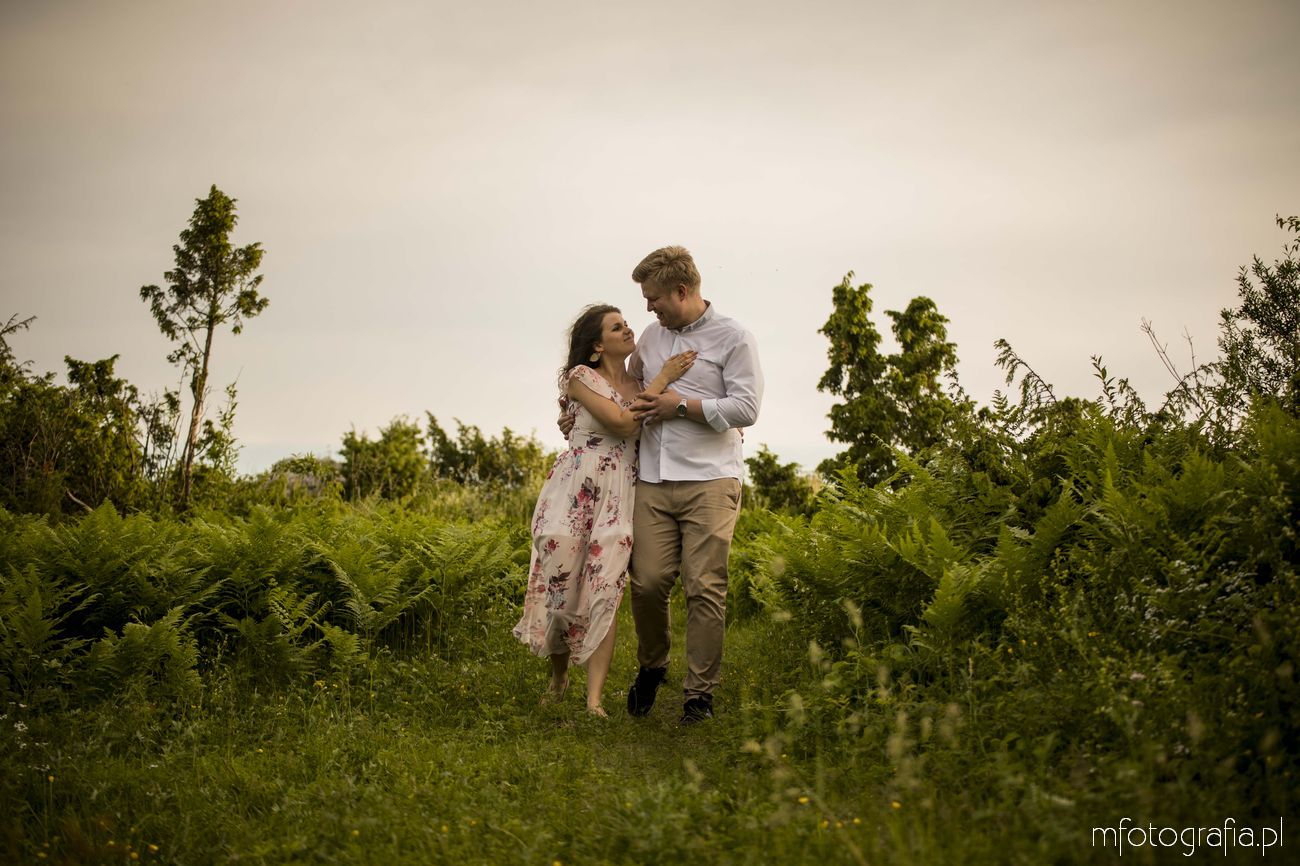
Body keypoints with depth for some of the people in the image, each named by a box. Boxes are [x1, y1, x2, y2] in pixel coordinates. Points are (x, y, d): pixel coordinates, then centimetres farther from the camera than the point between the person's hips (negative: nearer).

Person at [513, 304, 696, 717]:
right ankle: (558, 678, 25)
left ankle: (594, 700, -10)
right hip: (573, 491, -3)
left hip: (619, 497, 3)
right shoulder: (579, 377, -2)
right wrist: (664, 379, -8)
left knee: (603, 594, -7)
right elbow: (623, 423, -12)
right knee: (560, 586, 0)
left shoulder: (639, 384, 15)